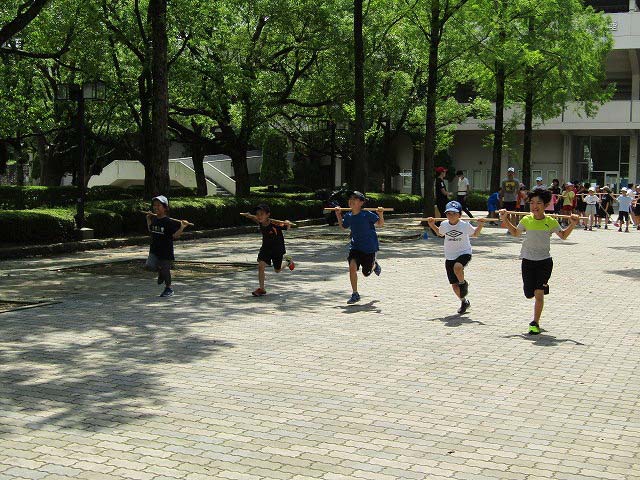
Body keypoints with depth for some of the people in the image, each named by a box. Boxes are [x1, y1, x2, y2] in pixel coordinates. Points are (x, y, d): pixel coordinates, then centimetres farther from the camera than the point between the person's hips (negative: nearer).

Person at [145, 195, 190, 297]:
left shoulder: (169, 222, -13)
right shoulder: (153, 219, 5)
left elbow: (175, 236, -14)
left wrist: (182, 227, -25)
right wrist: (148, 220, 19)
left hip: (166, 251, -5)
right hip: (154, 250, 5)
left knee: (165, 271, 4)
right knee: (148, 266, -15)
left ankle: (169, 288, 28)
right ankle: (160, 271, 18)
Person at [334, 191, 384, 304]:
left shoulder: (367, 214, -18)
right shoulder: (348, 216, -3)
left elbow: (380, 224, -13)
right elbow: (343, 226, 18)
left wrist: (381, 215, -31)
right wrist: (338, 215, 6)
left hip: (369, 247, -3)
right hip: (355, 246, 3)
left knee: (366, 273, 9)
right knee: (352, 266, -21)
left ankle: (374, 265, 48)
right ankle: (355, 294, -8)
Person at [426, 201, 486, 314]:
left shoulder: (465, 225, -11)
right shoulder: (444, 225, -3)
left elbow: (475, 234, 7)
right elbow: (439, 233, 19)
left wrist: (480, 225, -9)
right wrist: (432, 225, 6)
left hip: (464, 253, -4)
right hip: (449, 257, 4)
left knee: (457, 267, -38)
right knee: (454, 284, 6)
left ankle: (463, 283, -6)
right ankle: (464, 302, 33)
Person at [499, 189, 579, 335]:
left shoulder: (551, 222, -5)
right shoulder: (526, 220, 0)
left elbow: (563, 236, 9)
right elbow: (516, 233, 19)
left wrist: (572, 225, -7)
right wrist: (505, 220, 12)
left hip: (544, 261, -2)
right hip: (528, 261, 3)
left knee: (539, 293, -12)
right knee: (529, 293, 9)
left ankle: (535, 323, -4)